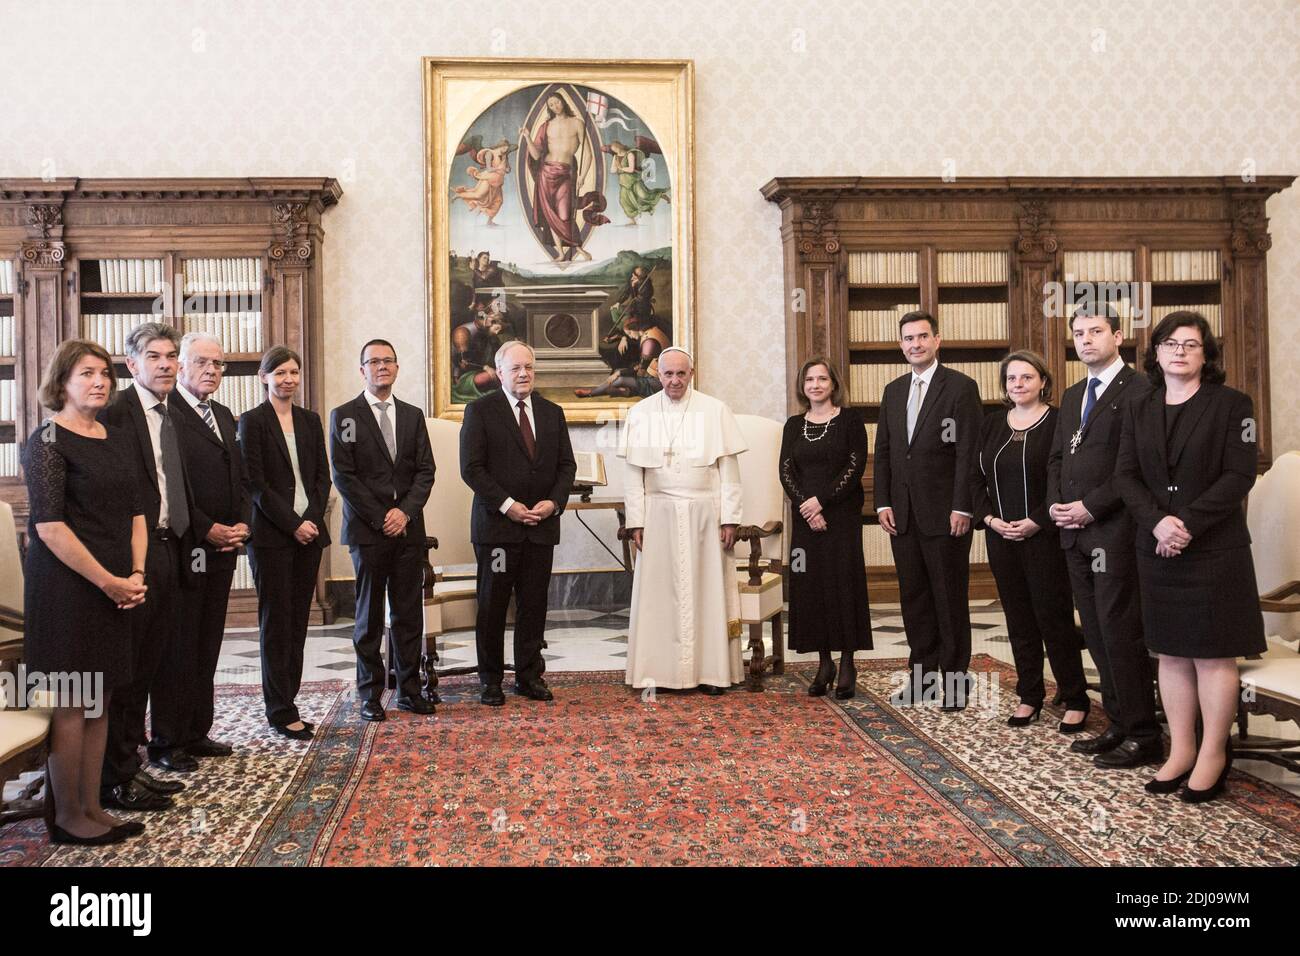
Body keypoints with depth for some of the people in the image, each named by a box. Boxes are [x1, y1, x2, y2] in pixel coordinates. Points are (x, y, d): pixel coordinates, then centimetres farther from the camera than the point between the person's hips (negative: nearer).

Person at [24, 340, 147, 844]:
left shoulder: (118, 440, 12)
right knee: (71, 702, 1)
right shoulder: (48, 441, -8)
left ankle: (92, 807, 21)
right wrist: (108, 581, -15)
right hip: (66, 588, -7)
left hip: (115, 588, 7)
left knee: (98, 700, 11)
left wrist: (136, 574, 0)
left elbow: (136, 511, 13)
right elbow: (49, 525, -15)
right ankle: (67, 817, 14)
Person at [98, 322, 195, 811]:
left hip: (169, 550, 8)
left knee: (148, 662, 15)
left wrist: (187, 539, 13)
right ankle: (117, 779, 9)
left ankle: (131, 767, 26)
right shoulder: (116, 413, -11)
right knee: (126, 667, -1)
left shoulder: (173, 415, 15)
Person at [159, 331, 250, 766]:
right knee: (178, 647, 0)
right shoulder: (166, 414, -9)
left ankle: (198, 732, 22)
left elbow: (240, 477, 19)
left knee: (207, 646, 12)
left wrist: (242, 524, 3)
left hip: (221, 549, 8)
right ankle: (170, 740, 11)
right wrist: (208, 530, -16)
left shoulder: (224, 416, 17)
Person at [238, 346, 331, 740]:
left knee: (298, 620, 7)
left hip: (309, 530, 5)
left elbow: (322, 475, 10)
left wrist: (313, 518, -5)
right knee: (276, 622, 0)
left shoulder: (310, 420, 13)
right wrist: (293, 524, -13)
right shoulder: (253, 421, -3)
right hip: (271, 534, -5)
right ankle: (281, 712, 7)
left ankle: (286, 701, 15)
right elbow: (256, 482, -9)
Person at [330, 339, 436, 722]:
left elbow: (425, 471, 8)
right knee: (369, 616, 3)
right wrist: (381, 518, -9)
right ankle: (370, 694, 12)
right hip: (368, 530, -3)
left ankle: (409, 689, 14)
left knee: (410, 614, 5)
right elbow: (343, 476, -4)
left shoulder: (413, 416, 13)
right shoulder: (344, 416, 2)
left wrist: (405, 511, -7)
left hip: (408, 528, 3)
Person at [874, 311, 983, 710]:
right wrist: (883, 502, 5)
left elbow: (969, 452, -10)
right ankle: (922, 673, 20)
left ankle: (955, 677, 13)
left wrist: (961, 508, -15)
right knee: (913, 598, 11)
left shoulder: (961, 387, -4)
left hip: (945, 512, -6)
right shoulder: (893, 391, 13)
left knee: (951, 598, 3)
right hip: (903, 513, 6)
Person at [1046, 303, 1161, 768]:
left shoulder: (1139, 389, -8)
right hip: (1075, 532, 8)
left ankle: (1142, 736, 7)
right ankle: (1118, 725, 21)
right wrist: (1055, 504, 4)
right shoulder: (1071, 396, 19)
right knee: (1097, 636, 12)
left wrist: (1091, 507, -16)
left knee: (1120, 634, -4)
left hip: (1114, 530, -8)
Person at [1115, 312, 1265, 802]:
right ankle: (1180, 751, 18)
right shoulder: (1139, 410, 11)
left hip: (1215, 548, -4)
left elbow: (1239, 474, -9)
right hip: (1157, 550, 4)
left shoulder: (1231, 404, -2)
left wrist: (1188, 522, -18)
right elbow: (1125, 475, 4)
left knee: (1213, 653, 1)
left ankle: (1213, 756, 12)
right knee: (1171, 652, 9)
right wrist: (1158, 521, -13)